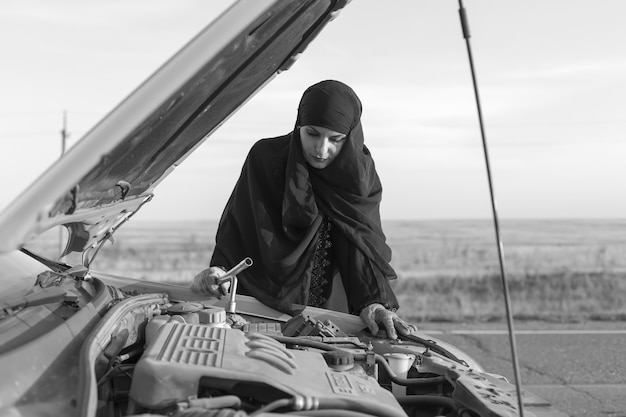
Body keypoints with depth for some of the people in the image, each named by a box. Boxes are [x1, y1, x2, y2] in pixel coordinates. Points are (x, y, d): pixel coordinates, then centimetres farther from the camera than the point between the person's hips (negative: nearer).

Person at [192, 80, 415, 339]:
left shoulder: (360, 177, 1)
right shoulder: (265, 158, -2)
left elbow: (366, 247, -4)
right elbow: (235, 229, -3)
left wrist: (375, 303, -21)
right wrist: (219, 270, -22)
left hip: (332, 312, 2)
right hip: (260, 307, -2)